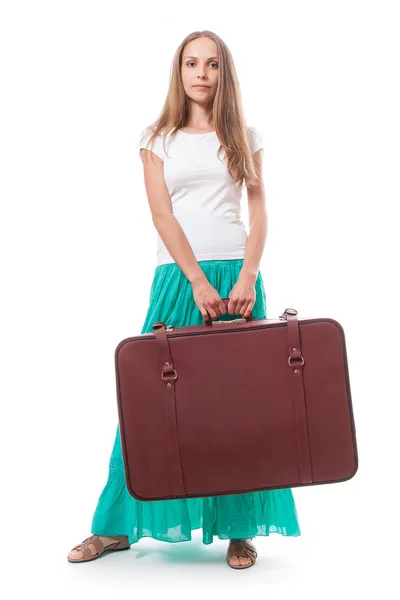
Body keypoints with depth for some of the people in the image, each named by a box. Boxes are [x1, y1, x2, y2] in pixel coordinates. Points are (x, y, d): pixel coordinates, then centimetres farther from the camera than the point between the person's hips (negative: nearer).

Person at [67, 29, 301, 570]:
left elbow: (259, 209, 5)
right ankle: (118, 525, 10)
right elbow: (162, 213, -2)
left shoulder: (244, 136, 11)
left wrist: (248, 276, -11)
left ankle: (239, 527, 10)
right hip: (178, 277, -1)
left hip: (237, 274, 1)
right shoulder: (158, 138, 8)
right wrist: (198, 281, -13)